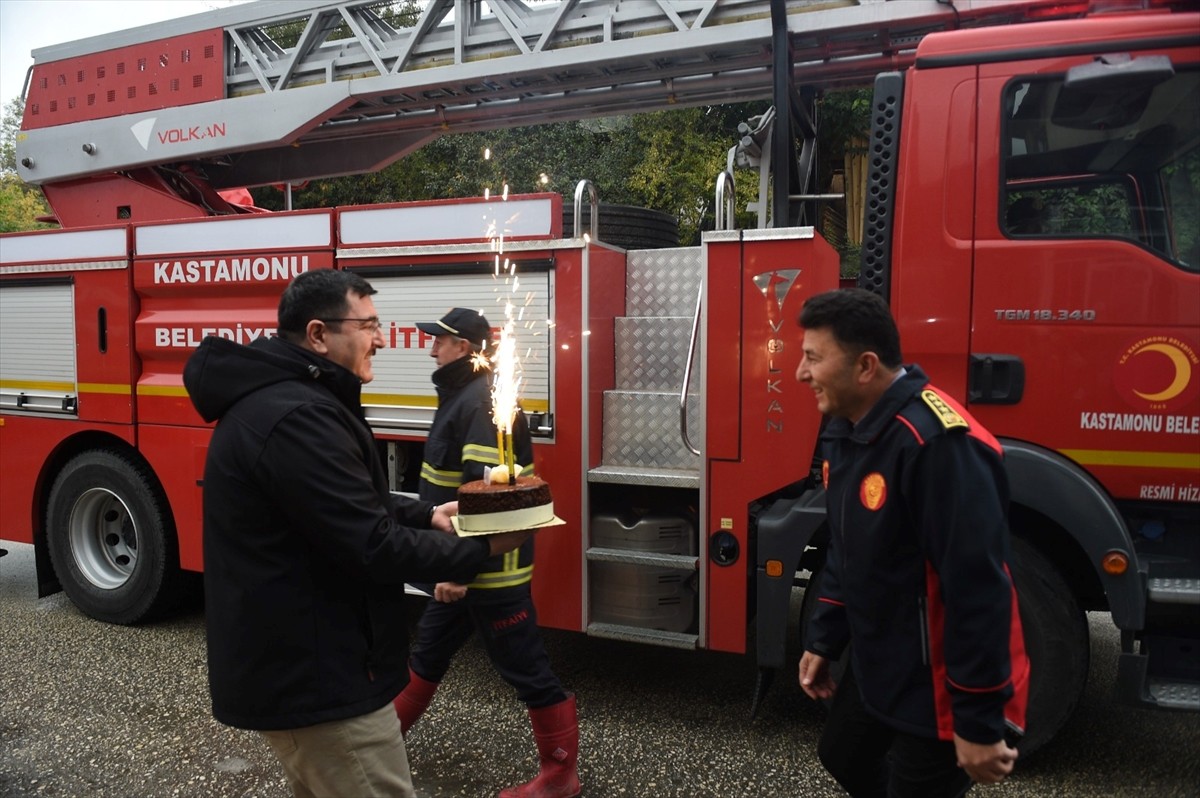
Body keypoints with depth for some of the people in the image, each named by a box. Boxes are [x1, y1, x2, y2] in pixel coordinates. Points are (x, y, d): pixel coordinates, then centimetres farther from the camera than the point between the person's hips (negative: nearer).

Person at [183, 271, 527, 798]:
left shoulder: (274, 398, 10)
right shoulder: (297, 418, -26)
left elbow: (347, 505, 18)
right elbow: (373, 548, -26)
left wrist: (427, 516, 7)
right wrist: (480, 550, -14)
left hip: (287, 662, 11)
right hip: (315, 676, -11)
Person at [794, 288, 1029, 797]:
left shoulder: (937, 443, -31)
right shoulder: (844, 429, 1)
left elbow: (978, 590, -29)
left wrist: (980, 724, -23)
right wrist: (823, 640, 15)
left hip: (938, 688, -9)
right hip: (877, 666, 9)